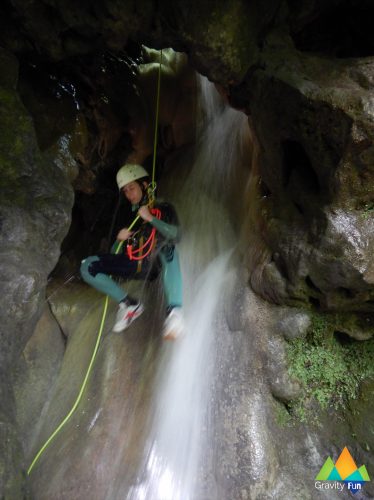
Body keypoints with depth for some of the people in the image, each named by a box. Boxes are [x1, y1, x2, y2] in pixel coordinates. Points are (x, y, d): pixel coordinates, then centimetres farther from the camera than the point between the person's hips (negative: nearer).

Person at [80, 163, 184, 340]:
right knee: (87, 266, -13)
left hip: (155, 264, -4)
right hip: (133, 265, 4)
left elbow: (176, 235, -6)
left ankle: (175, 310, -48)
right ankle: (130, 304, -8)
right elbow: (115, 252, 21)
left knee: (166, 246, -38)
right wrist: (120, 238, -1)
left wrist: (150, 218, -10)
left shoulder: (164, 209, 13)